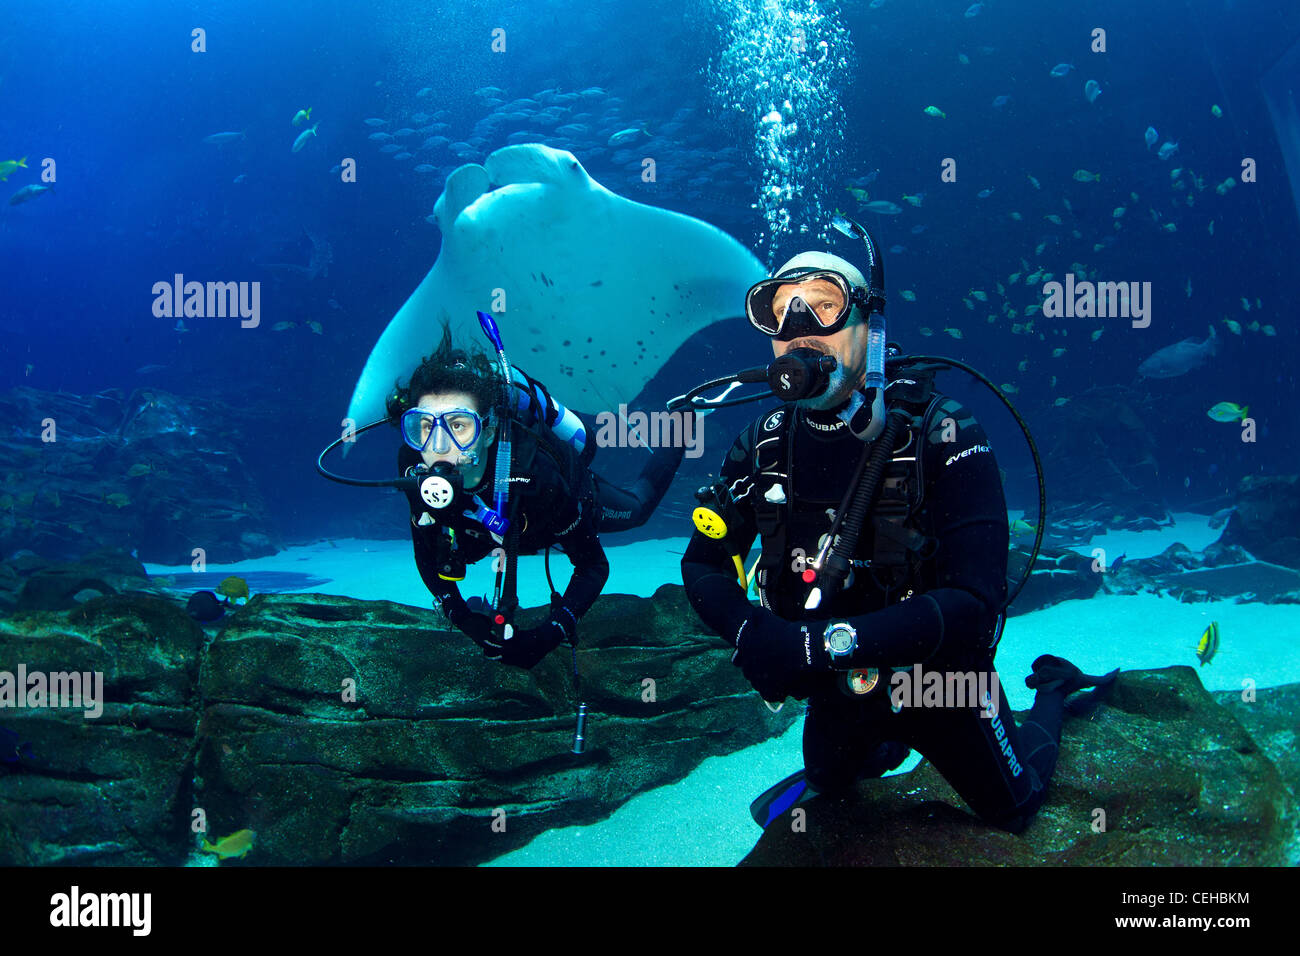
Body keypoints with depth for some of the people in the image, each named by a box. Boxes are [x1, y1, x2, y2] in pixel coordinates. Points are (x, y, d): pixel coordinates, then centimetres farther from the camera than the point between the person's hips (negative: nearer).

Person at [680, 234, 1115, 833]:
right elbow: (702, 563, -7)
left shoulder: (941, 438, -28)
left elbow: (975, 602, -36)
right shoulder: (763, 445, -13)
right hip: (835, 692, 4)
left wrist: (825, 641, -44)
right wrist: (750, 633, -30)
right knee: (831, 783, 28)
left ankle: (1052, 688, 45)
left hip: (939, 682, -3)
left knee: (1012, 812, 20)